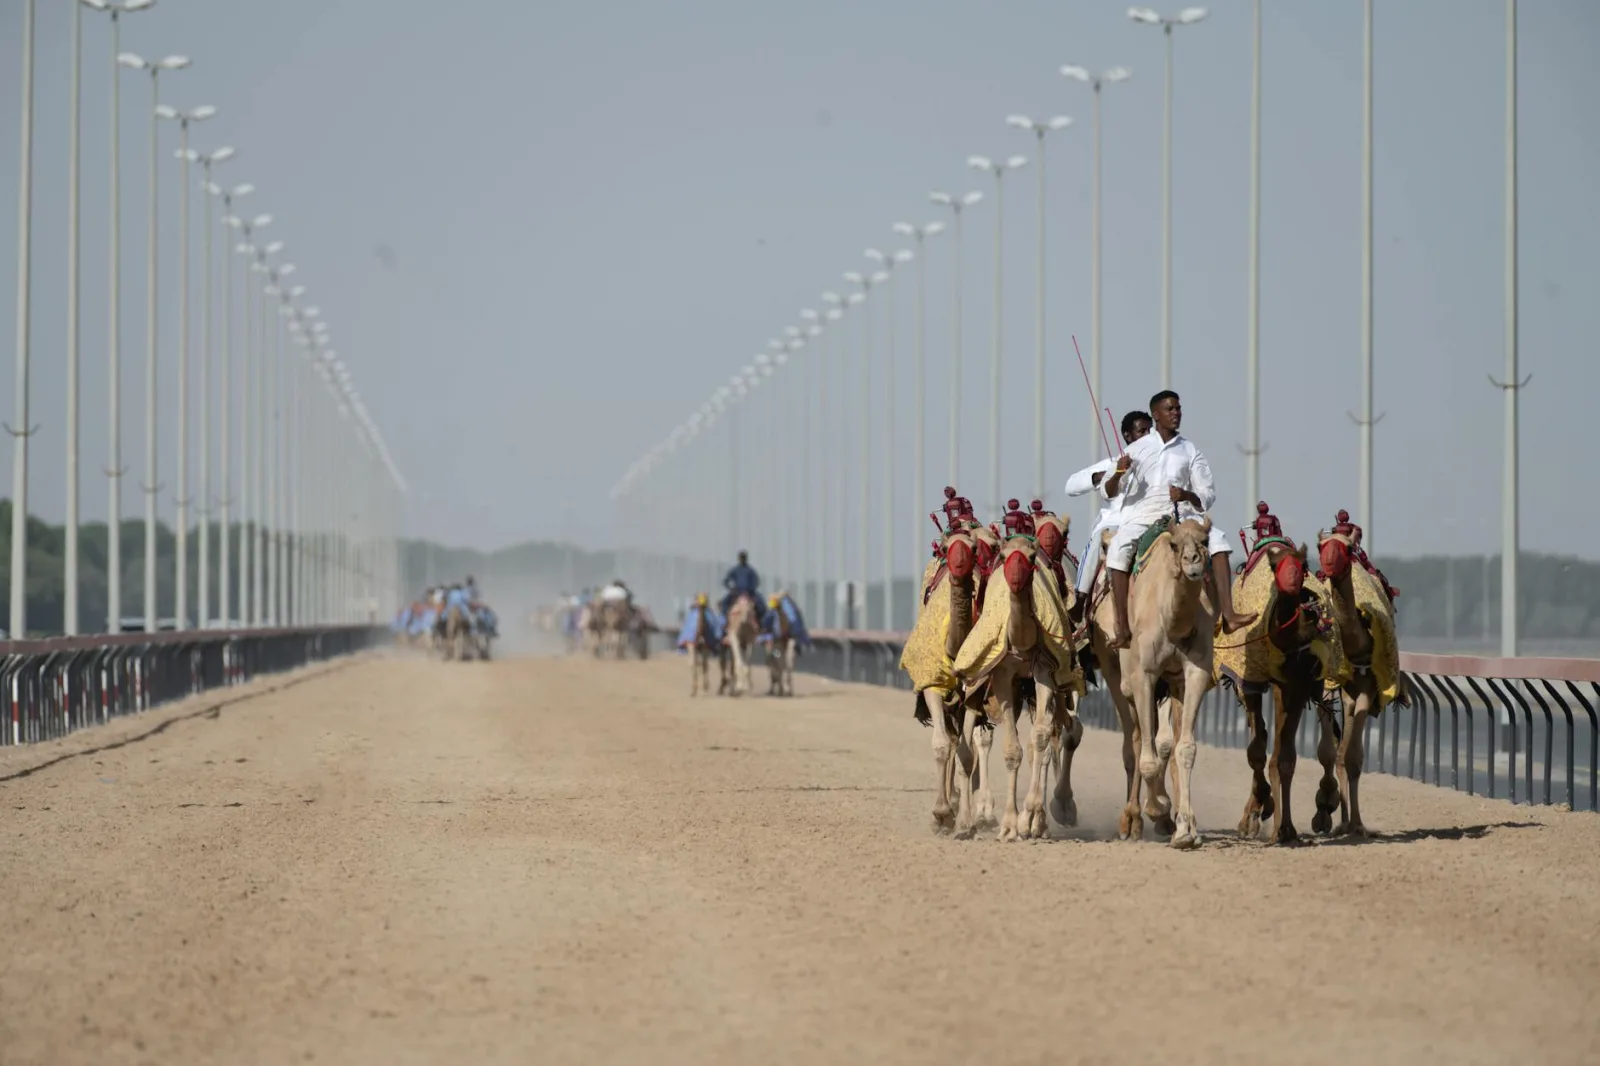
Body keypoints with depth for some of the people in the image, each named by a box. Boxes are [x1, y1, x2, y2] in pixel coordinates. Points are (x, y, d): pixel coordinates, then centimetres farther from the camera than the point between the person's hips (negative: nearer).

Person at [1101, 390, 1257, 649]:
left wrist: (1186, 495, -13)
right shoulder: (1137, 450, 10)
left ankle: (1227, 614, -29)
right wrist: (1119, 473, -14)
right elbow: (1110, 492, 8)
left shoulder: (1190, 451, 13)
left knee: (1217, 537, -24)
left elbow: (1208, 495, 9)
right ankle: (1122, 628, -35)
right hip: (1139, 518, -2)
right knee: (1119, 548, -33)